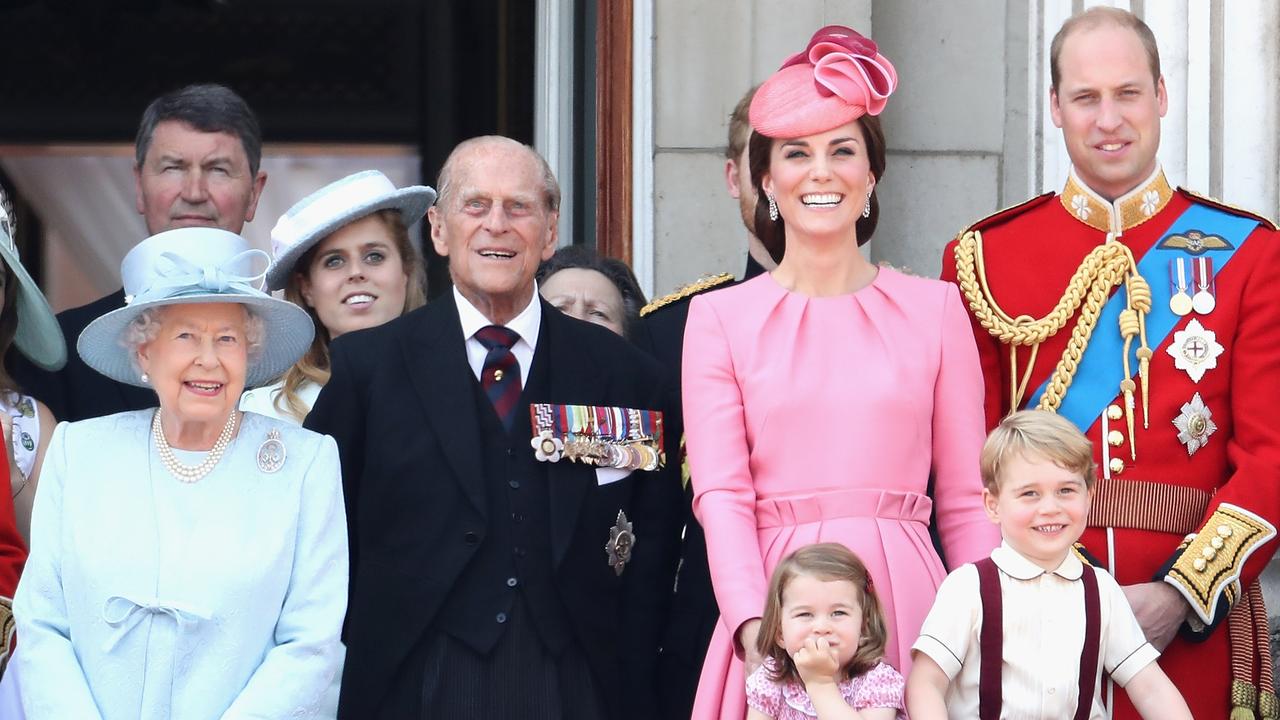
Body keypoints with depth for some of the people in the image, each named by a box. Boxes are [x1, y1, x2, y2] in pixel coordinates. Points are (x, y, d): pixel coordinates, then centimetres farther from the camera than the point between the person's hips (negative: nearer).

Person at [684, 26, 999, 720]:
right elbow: (721, 494, -4)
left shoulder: (934, 308, 8)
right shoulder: (718, 317, 6)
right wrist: (755, 626, -18)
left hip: (906, 608, 1)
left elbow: (964, 501, 7)